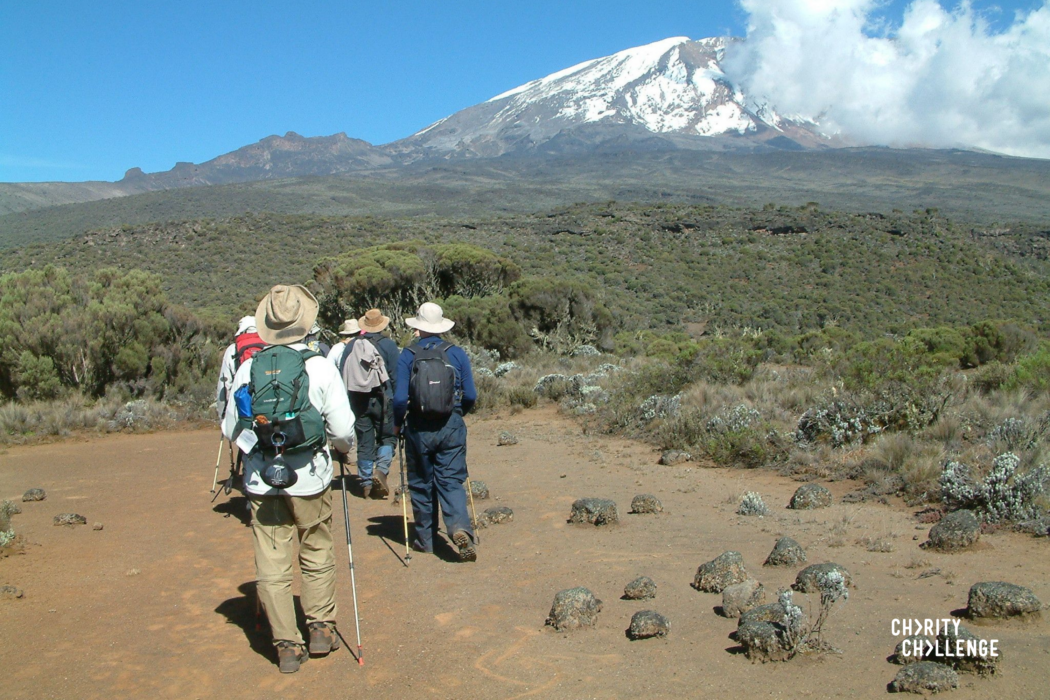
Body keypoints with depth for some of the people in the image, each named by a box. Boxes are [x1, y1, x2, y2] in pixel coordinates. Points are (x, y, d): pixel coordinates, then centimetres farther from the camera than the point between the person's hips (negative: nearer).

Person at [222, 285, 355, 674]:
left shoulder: (247, 369, -3)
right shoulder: (320, 367, -9)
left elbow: (230, 429, 3)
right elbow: (343, 430, -9)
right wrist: (342, 448, 13)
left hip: (261, 482, 1)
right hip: (310, 480, -1)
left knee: (271, 566, 9)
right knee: (318, 557, 18)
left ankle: (287, 645, 15)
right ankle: (321, 628, 26)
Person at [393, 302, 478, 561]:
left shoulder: (407, 355, -4)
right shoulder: (457, 353, 1)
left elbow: (400, 398, -10)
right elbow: (470, 396, 1)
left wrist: (397, 423, 8)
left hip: (419, 428, -1)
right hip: (452, 426, 1)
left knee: (421, 484, 13)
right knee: (451, 481, 5)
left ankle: (425, 538, 22)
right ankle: (460, 528, -18)